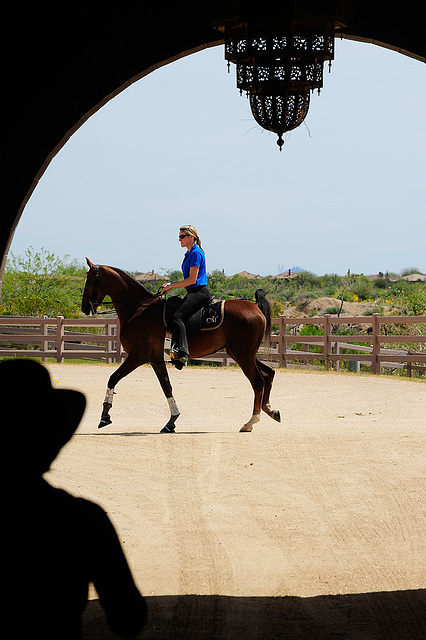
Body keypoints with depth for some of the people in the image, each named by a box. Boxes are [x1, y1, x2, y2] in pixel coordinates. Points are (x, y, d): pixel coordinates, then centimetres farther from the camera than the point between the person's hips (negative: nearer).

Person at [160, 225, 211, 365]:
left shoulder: (196, 253, -11)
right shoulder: (189, 254, 20)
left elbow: (192, 280, -17)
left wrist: (171, 286, -12)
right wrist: (171, 284, 13)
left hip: (199, 293, -11)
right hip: (193, 293, 11)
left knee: (177, 316, -28)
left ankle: (182, 352, -39)